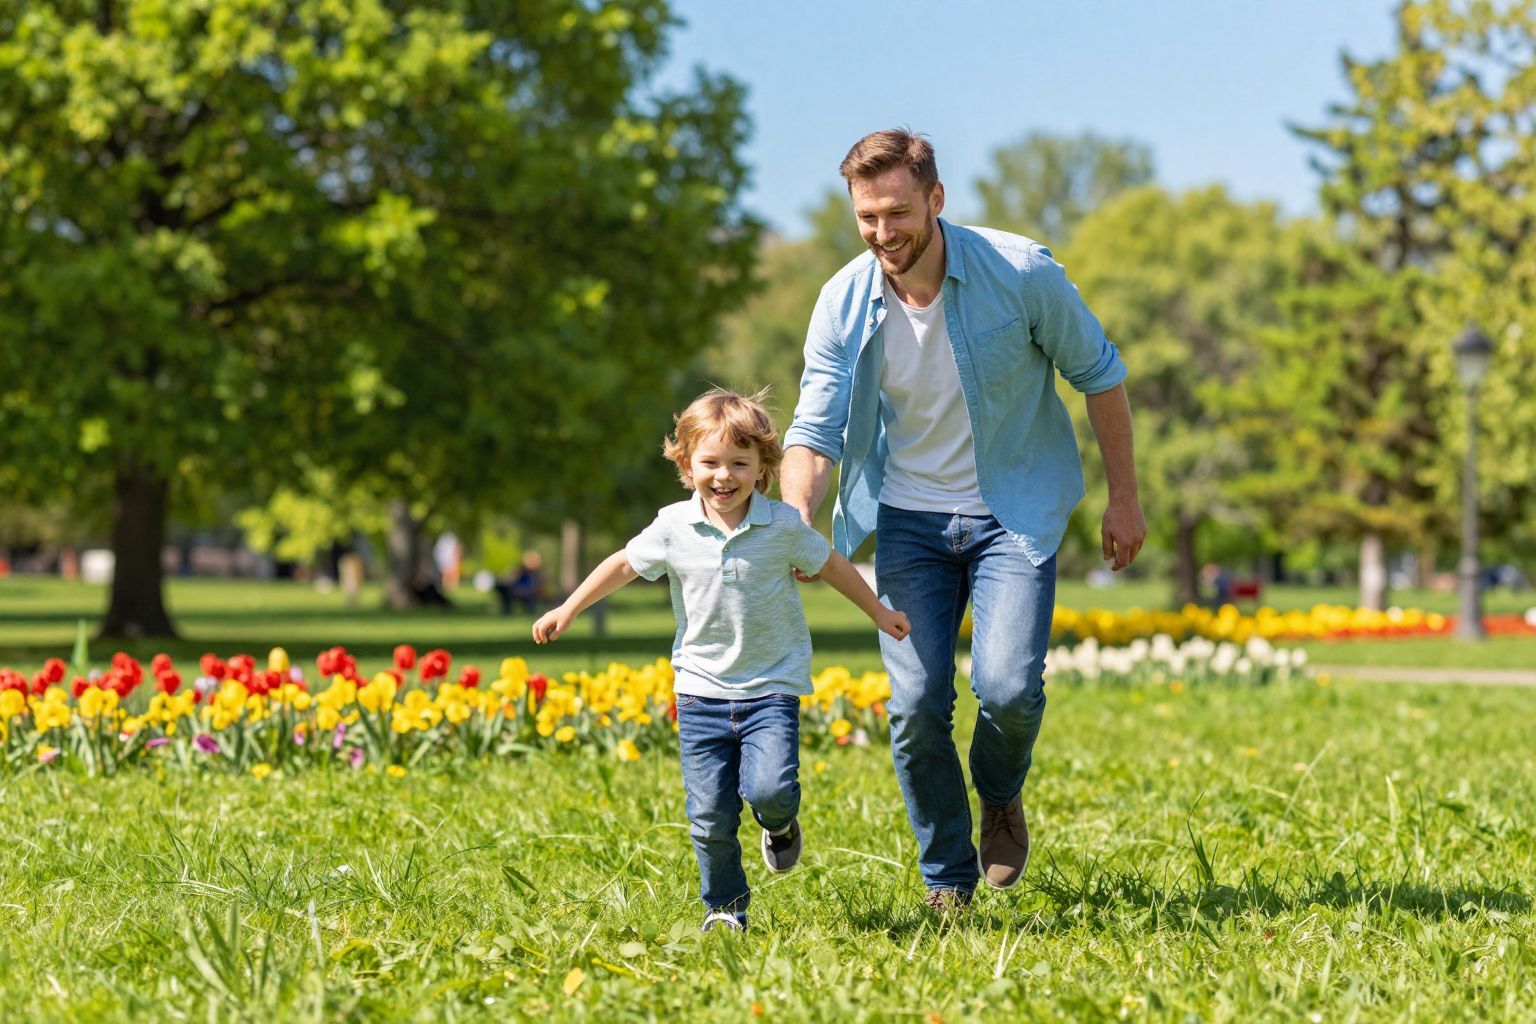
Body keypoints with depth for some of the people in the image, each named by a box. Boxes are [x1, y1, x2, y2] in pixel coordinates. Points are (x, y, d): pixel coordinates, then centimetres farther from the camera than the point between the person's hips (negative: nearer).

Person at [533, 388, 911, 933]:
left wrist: (879, 612, 20)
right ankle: (724, 907, 20)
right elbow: (625, 564, 12)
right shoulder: (674, 528, -3)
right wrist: (567, 610, 15)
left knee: (769, 788, -21)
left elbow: (831, 564, 11)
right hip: (701, 690, 2)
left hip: (771, 688, -1)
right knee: (710, 816, -1)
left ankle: (780, 824, 16)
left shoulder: (783, 526, -5)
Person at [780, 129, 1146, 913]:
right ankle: (947, 885, 16)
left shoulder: (1021, 273, -16)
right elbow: (814, 429, -10)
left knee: (1008, 687, -18)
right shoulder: (843, 305, -10)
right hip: (907, 517, 2)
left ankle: (1001, 798, 18)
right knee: (916, 707, -4)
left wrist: (1124, 497, 1)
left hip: (1013, 510, -2)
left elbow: (1098, 373, -3)